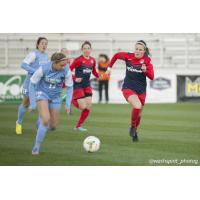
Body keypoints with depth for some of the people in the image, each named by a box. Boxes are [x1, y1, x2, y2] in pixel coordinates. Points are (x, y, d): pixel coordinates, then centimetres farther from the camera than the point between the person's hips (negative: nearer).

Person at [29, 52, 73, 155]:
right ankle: (36, 147, -11)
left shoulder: (66, 71, -21)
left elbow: (69, 87, -5)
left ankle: (42, 128, 44)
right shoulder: (43, 69, -26)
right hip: (42, 94, -3)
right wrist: (32, 103, -13)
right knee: (46, 119, -25)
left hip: (55, 97, 4)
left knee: (53, 126, 6)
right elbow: (32, 83, -12)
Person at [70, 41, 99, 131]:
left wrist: (99, 76, -1)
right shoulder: (78, 60, -15)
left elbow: (94, 72, 18)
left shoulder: (92, 60, 4)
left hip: (87, 85, 6)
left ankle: (78, 126, 11)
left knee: (88, 107, -1)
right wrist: (75, 79, -22)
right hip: (78, 85, -6)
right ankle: (73, 100, 20)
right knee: (83, 106, -12)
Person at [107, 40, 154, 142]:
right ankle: (132, 127, -6)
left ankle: (134, 132, 40)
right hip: (128, 88, -2)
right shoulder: (128, 56, -7)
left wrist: (145, 71, -31)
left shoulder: (147, 61, -7)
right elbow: (116, 55, 12)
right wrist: (109, 67, 15)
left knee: (138, 114, 13)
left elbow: (151, 77, -13)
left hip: (141, 90, 2)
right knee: (137, 106, -29)